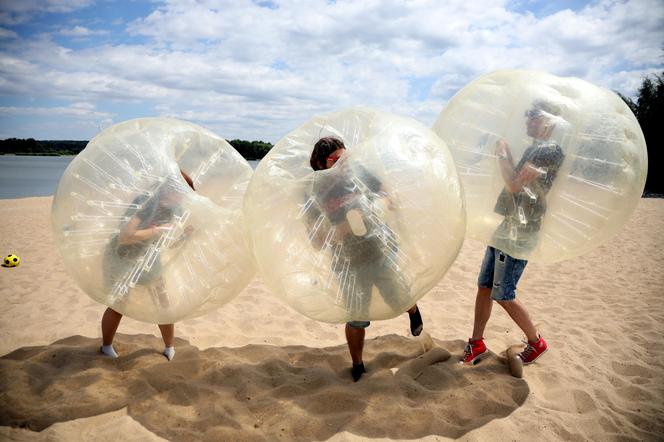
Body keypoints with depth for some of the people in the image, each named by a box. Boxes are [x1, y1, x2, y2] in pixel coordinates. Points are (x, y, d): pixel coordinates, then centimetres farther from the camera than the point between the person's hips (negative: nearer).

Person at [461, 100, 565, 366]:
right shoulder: (533, 149, 18)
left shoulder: (549, 150, -13)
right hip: (504, 227, 9)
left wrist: (503, 154, -6)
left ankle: (536, 343, 18)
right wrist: (505, 153, 17)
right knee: (484, 287, 10)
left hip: (519, 233, -9)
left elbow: (515, 185, -19)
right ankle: (476, 344, 20)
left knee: (503, 295, -3)